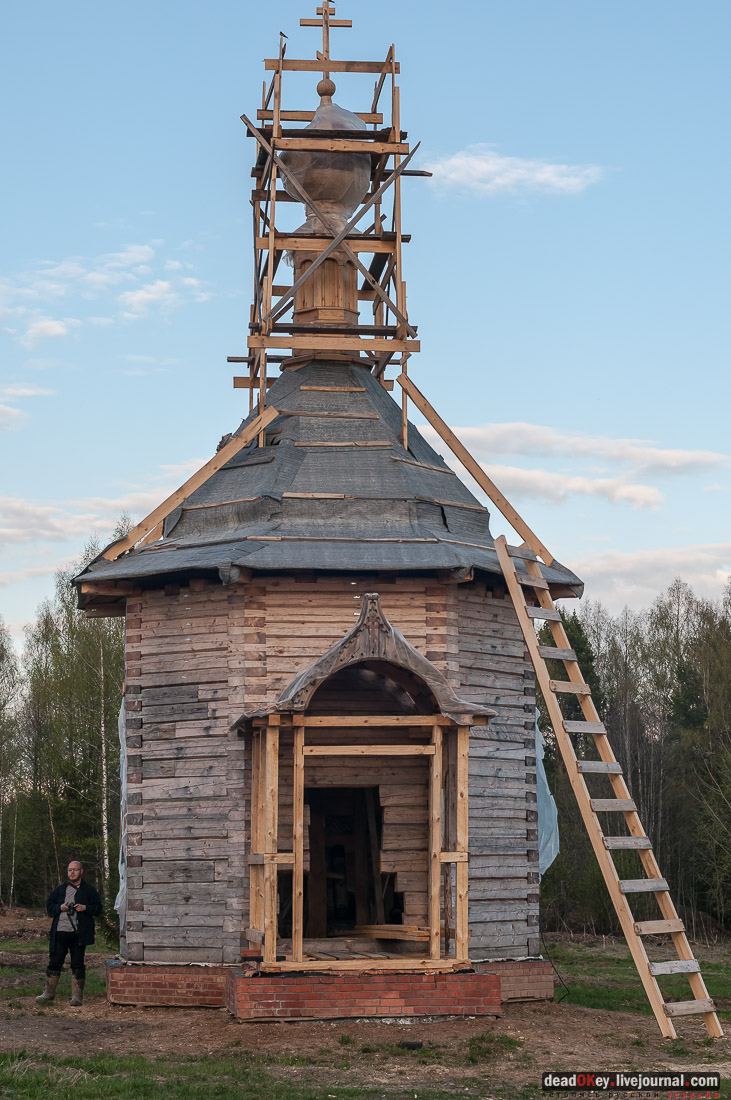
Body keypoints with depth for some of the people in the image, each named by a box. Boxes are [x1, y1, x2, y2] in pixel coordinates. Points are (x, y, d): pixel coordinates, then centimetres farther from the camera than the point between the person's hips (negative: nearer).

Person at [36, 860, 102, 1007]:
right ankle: (49, 992, 13)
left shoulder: (89, 890, 7)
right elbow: (48, 906, 15)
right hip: (60, 932, 2)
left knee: (77, 964, 0)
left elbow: (98, 909, 4)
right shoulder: (60, 889, 15)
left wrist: (85, 908, -14)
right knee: (54, 962, 2)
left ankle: (77, 996, 6)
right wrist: (59, 908, -5)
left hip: (78, 933, -2)